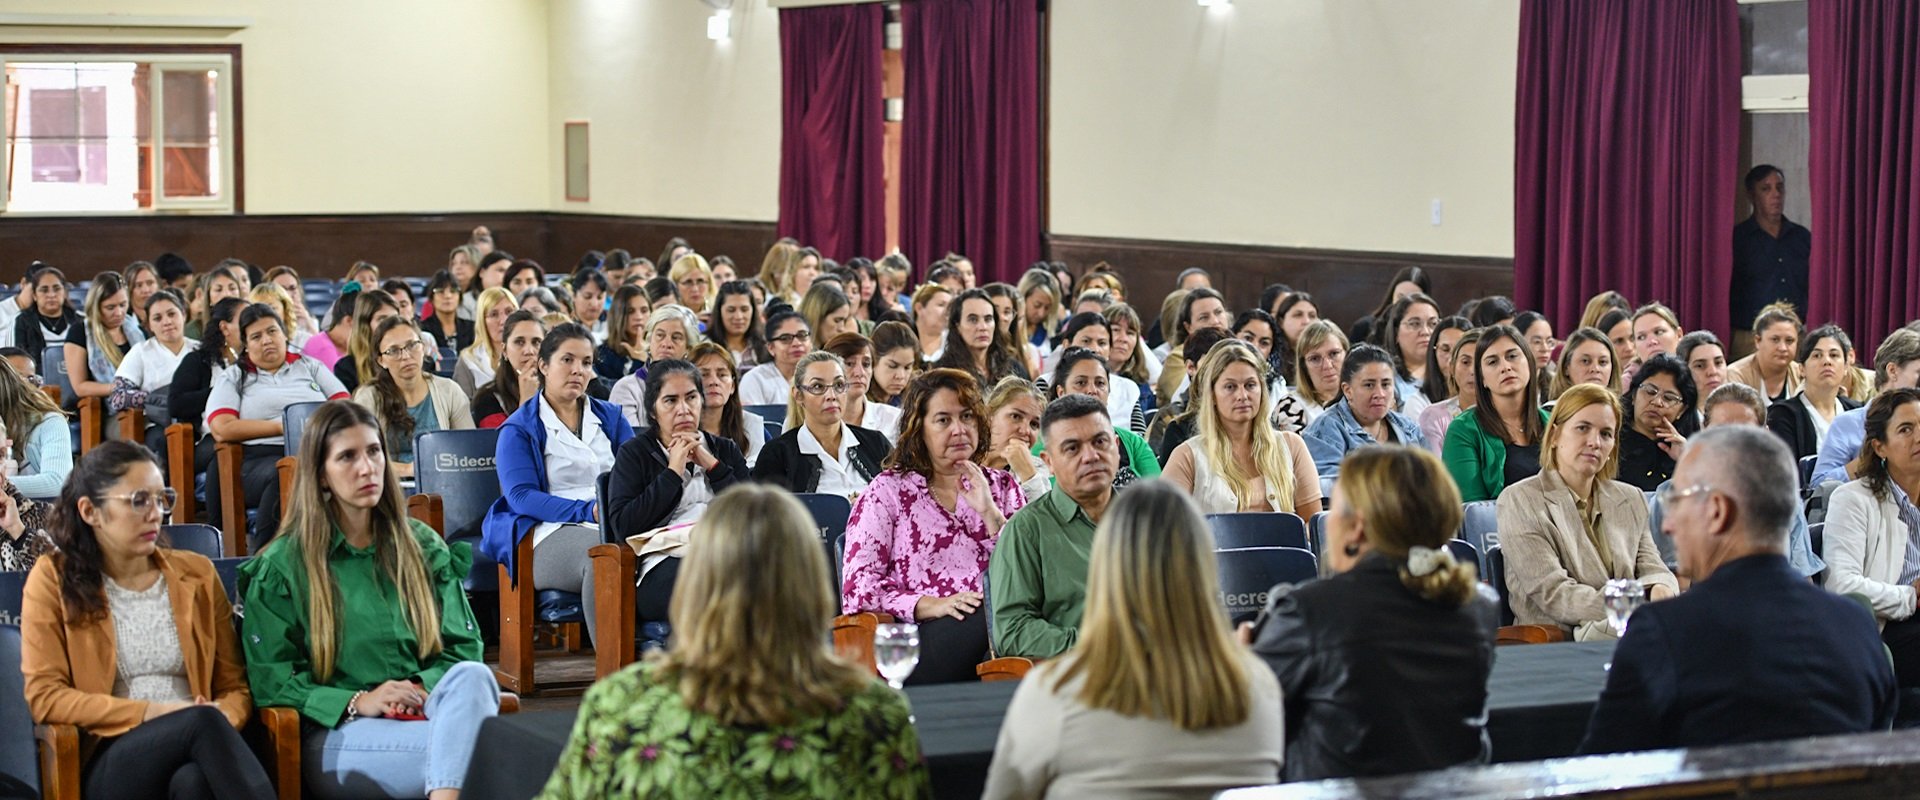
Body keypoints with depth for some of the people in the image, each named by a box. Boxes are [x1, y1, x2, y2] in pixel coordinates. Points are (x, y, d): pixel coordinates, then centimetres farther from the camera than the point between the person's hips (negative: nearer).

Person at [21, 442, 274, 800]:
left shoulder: (196, 573, 15)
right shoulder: (54, 579, 6)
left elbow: (235, 686, 15)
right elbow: (45, 697, -1)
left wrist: (219, 723, -10)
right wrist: (149, 713, -11)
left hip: (192, 751, 2)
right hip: (107, 761, -2)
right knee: (201, 721, -34)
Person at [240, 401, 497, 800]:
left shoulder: (423, 546, 18)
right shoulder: (280, 568, 9)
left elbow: (463, 645, 16)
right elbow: (269, 679, 4)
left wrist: (422, 687, -7)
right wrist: (356, 703, -12)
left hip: (425, 713, 4)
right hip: (336, 733, -4)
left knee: (471, 676, -37)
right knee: (458, 741, -38)